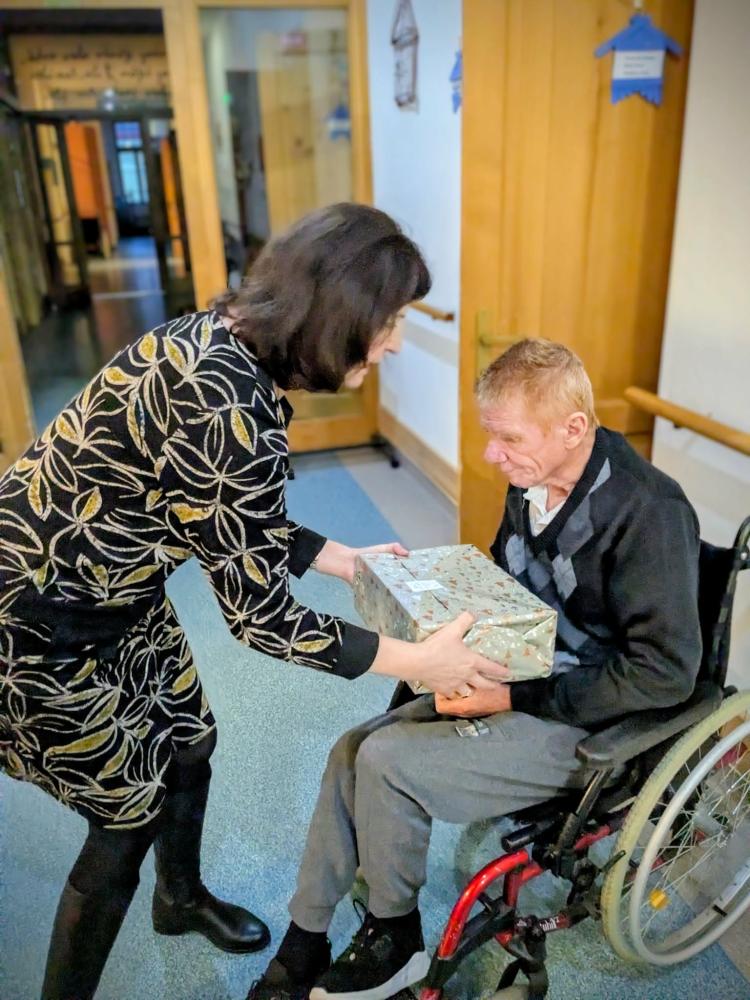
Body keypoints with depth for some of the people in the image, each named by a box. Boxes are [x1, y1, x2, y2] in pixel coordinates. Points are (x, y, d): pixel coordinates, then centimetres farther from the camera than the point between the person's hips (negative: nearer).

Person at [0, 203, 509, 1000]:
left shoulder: (228, 340, -4)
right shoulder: (230, 407, -33)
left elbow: (243, 525, 8)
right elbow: (258, 614, -25)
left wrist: (350, 561, 12)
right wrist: (421, 661, -16)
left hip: (115, 596, 9)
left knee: (188, 743, 23)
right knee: (129, 815, 10)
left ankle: (182, 900, 54)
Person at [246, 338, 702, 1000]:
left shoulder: (648, 510, -23)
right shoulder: (533, 482, -1)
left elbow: (667, 672, -22)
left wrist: (517, 698, -23)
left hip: (591, 724, -8)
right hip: (519, 685, 8)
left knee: (387, 761, -18)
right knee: (352, 749, -2)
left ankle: (394, 939, 11)